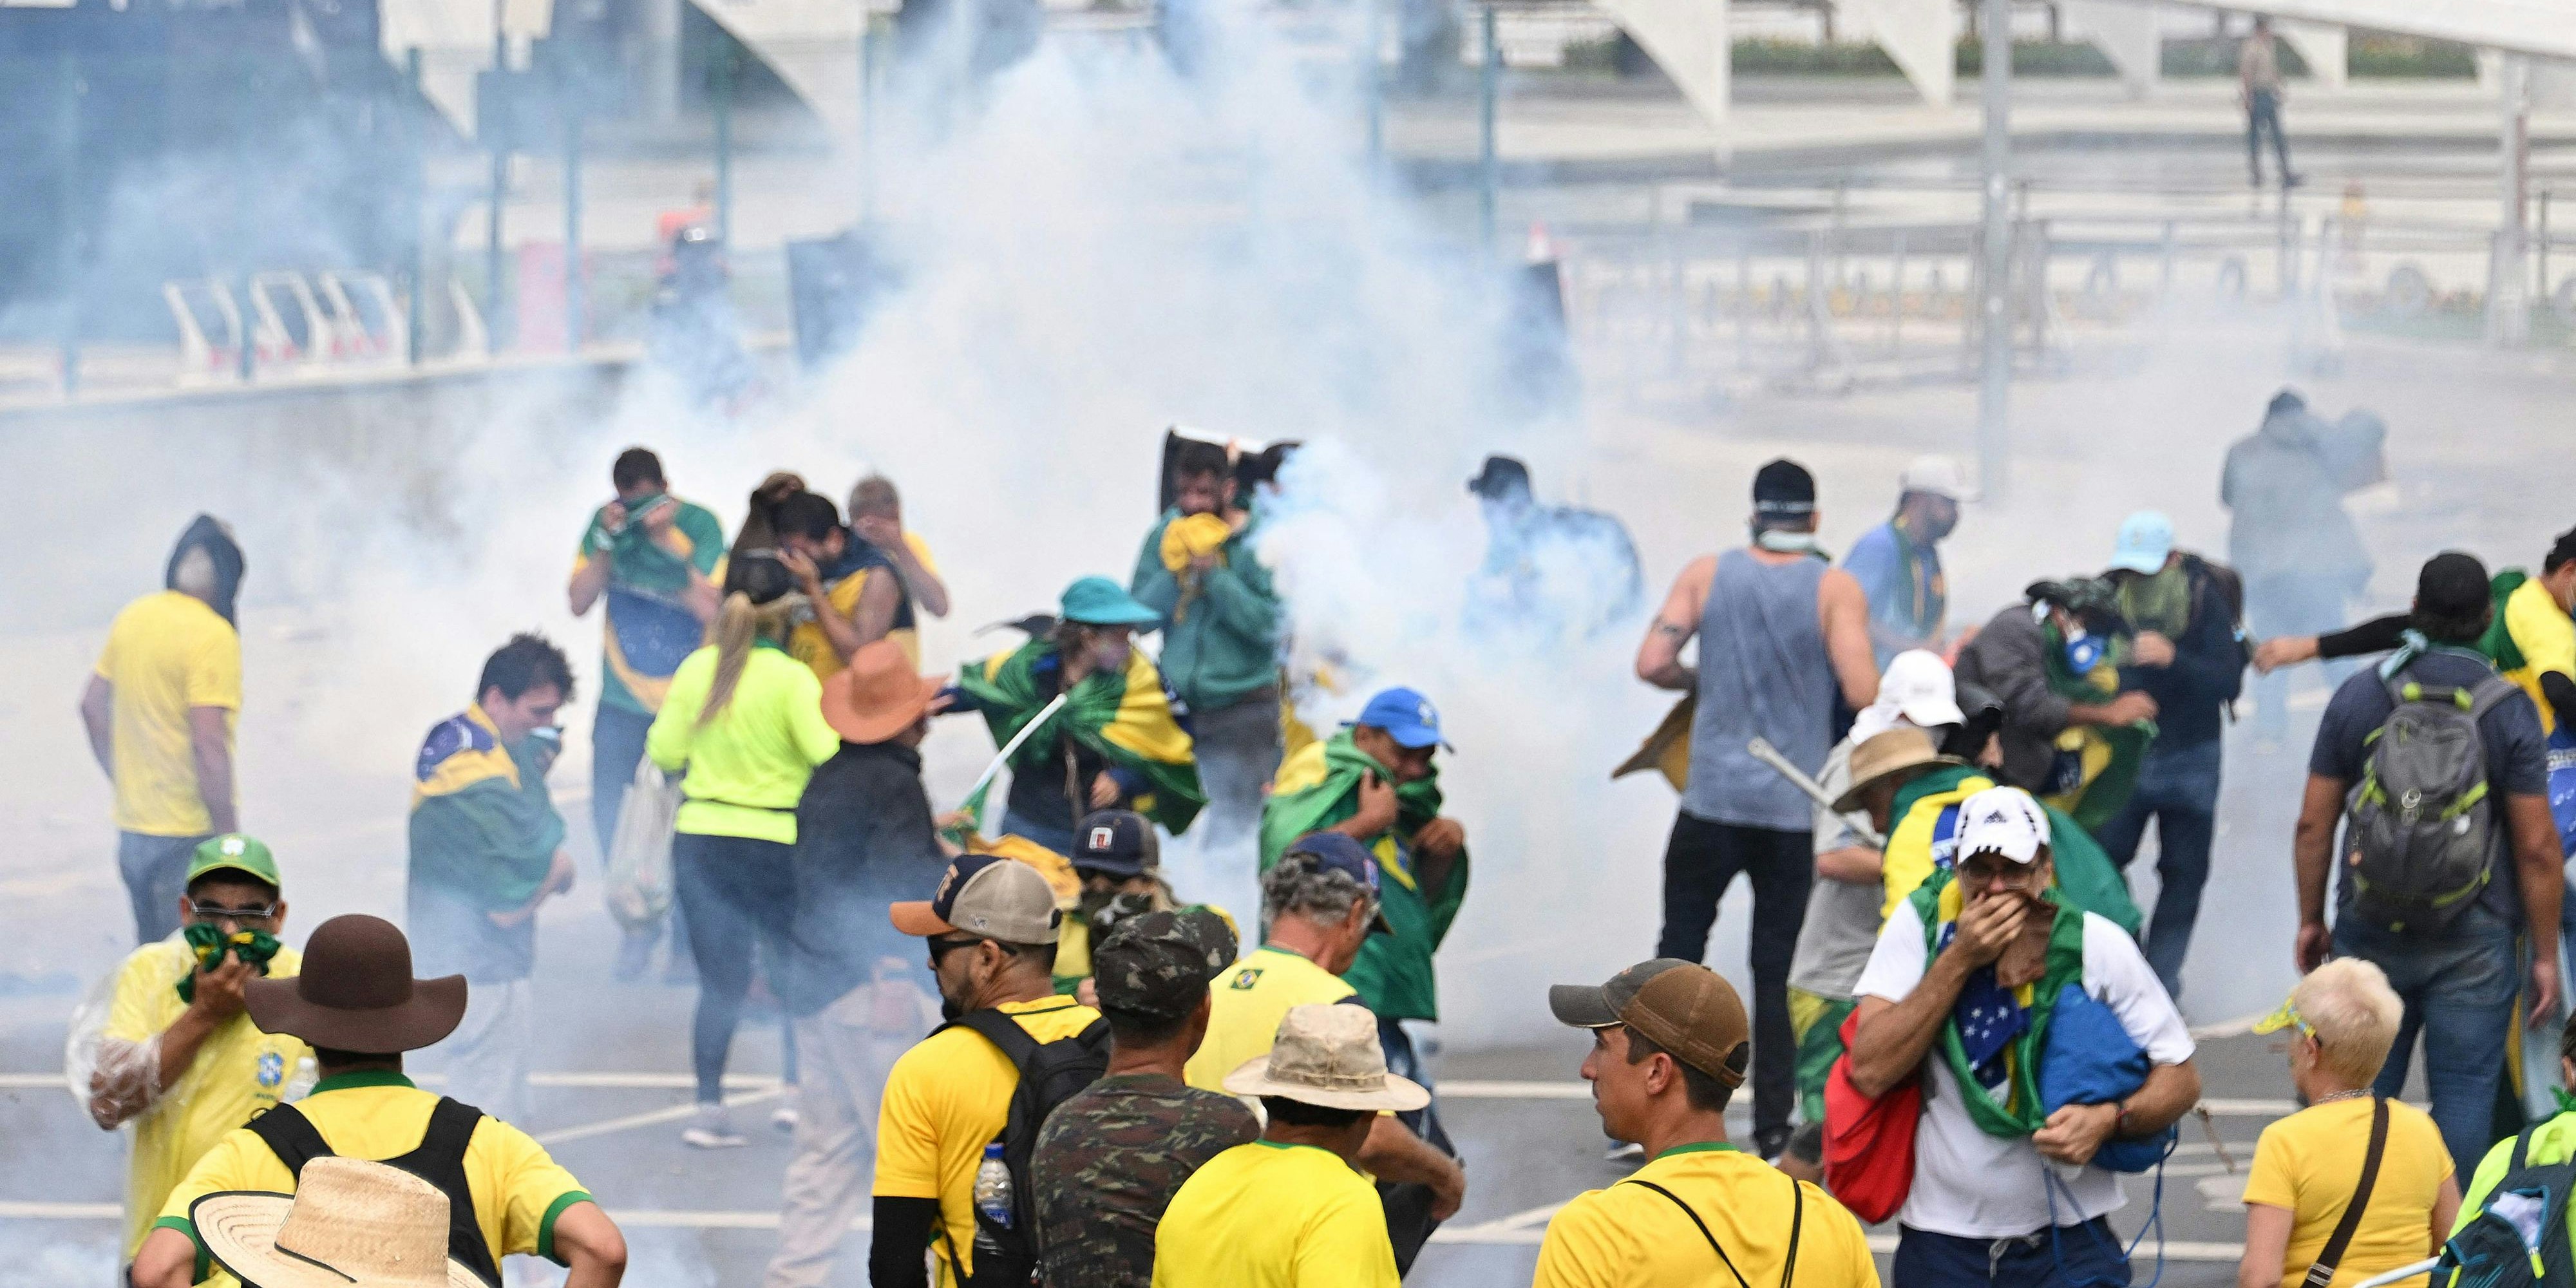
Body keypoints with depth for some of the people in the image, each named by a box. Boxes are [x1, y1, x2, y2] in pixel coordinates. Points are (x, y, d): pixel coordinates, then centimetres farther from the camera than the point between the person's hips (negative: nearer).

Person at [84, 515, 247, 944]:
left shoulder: (132, 619, 7)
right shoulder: (213, 637, -17)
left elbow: (92, 706, 16)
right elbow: (210, 748, -21)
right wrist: (231, 841, -15)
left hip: (132, 829, 8)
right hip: (187, 839, -8)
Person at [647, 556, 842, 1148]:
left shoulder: (697, 669, 0)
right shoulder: (791, 678, -13)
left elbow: (664, 753, 4)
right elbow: (830, 758, -18)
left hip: (699, 838, 3)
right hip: (773, 845, -3)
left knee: (720, 982, 5)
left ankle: (709, 1105, -4)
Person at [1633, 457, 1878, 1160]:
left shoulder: (1707, 574, 0)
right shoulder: (1836, 589, -5)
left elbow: (1652, 664, -5)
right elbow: (1863, 694, -14)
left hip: (1712, 803, 1)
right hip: (1794, 812, -1)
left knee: (1679, 954, 10)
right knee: (1777, 973, 7)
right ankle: (1772, 1125, 6)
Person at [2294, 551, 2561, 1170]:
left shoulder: (2357, 697, 0)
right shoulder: (2509, 709, -7)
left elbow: (2313, 826, 3)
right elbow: (2537, 847, -8)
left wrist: (2311, 918, 16)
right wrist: (2545, 956, 1)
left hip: (2370, 933, 2)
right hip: (2474, 943, -2)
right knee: (2464, 1095, 2)